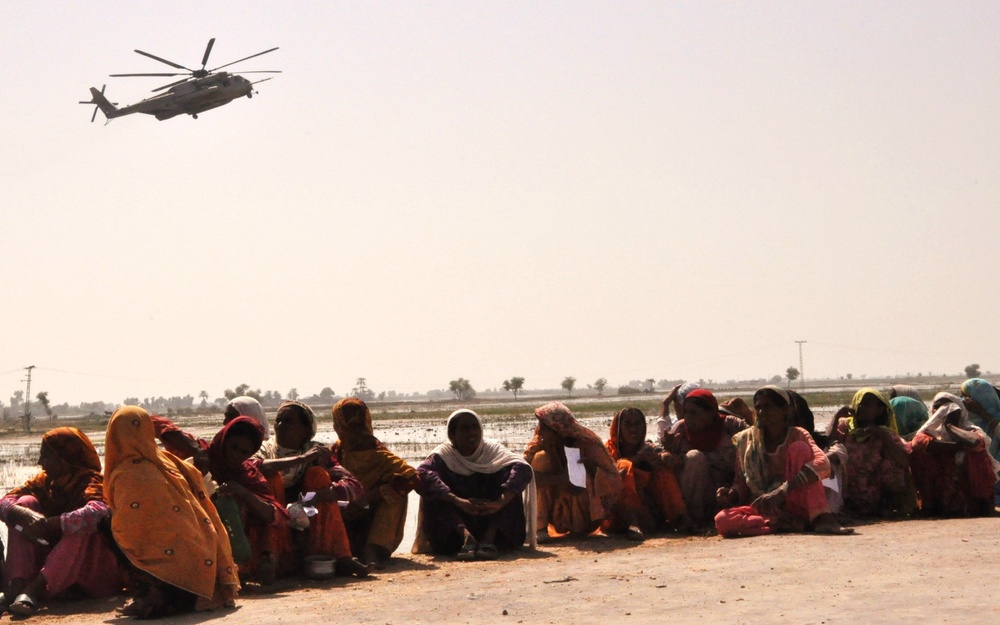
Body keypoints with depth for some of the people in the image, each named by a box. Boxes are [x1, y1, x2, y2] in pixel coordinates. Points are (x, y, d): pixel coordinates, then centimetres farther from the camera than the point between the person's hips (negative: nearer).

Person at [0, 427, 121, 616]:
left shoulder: (91, 481, -13)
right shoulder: (44, 480, 5)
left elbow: (96, 512, -36)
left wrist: (49, 525, -33)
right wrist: (25, 515, -30)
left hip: (93, 567, -5)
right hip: (52, 559, 6)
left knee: (82, 525, -32)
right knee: (26, 502, -10)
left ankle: (36, 589, -42)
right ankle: (15, 586, -28)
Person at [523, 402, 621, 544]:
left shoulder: (588, 444, -16)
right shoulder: (539, 444, -9)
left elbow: (615, 483, -18)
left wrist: (594, 470, -38)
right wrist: (557, 480, -34)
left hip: (586, 516, -1)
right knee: (540, 458, -18)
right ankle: (541, 529, -18)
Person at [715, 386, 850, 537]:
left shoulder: (797, 435, -1)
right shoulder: (745, 439, 5)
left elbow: (822, 464, -21)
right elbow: (741, 481, 11)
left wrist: (782, 490, -34)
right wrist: (732, 493, -14)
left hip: (796, 505, -1)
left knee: (799, 447, -20)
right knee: (722, 520, -30)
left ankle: (821, 519, -29)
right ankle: (792, 525, -27)